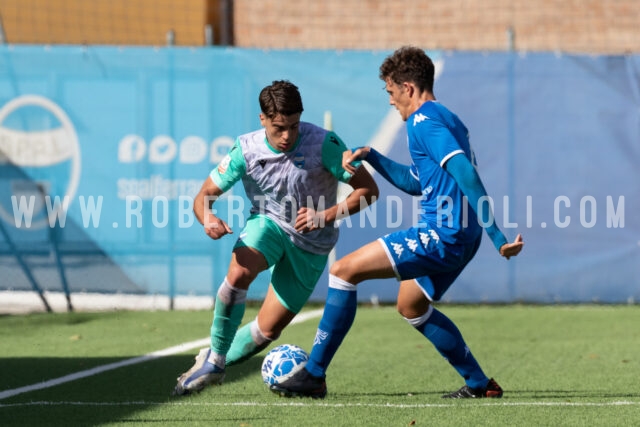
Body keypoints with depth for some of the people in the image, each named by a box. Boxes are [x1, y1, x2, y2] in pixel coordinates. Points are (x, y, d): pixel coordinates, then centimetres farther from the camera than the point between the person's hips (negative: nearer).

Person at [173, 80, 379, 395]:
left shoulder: (324, 144, -23)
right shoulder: (247, 149, -15)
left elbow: (368, 189, -19)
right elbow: (205, 195, -7)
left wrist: (327, 215, -34)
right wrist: (208, 218, -32)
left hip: (310, 244, -1)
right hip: (267, 225, 1)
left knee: (267, 331, -1)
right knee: (239, 272, -34)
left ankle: (218, 361, 28)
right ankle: (214, 361, -18)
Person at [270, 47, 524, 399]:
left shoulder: (423, 121, -11)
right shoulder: (446, 119, 20)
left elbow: (465, 173, -23)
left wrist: (496, 235, -29)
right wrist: (371, 157, 23)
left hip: (441, 235, -10)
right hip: (458, 239, 10)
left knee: (343, 270, -9)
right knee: (411, 305, 30)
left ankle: (314, 375, -7)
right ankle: (479, 384, 29)